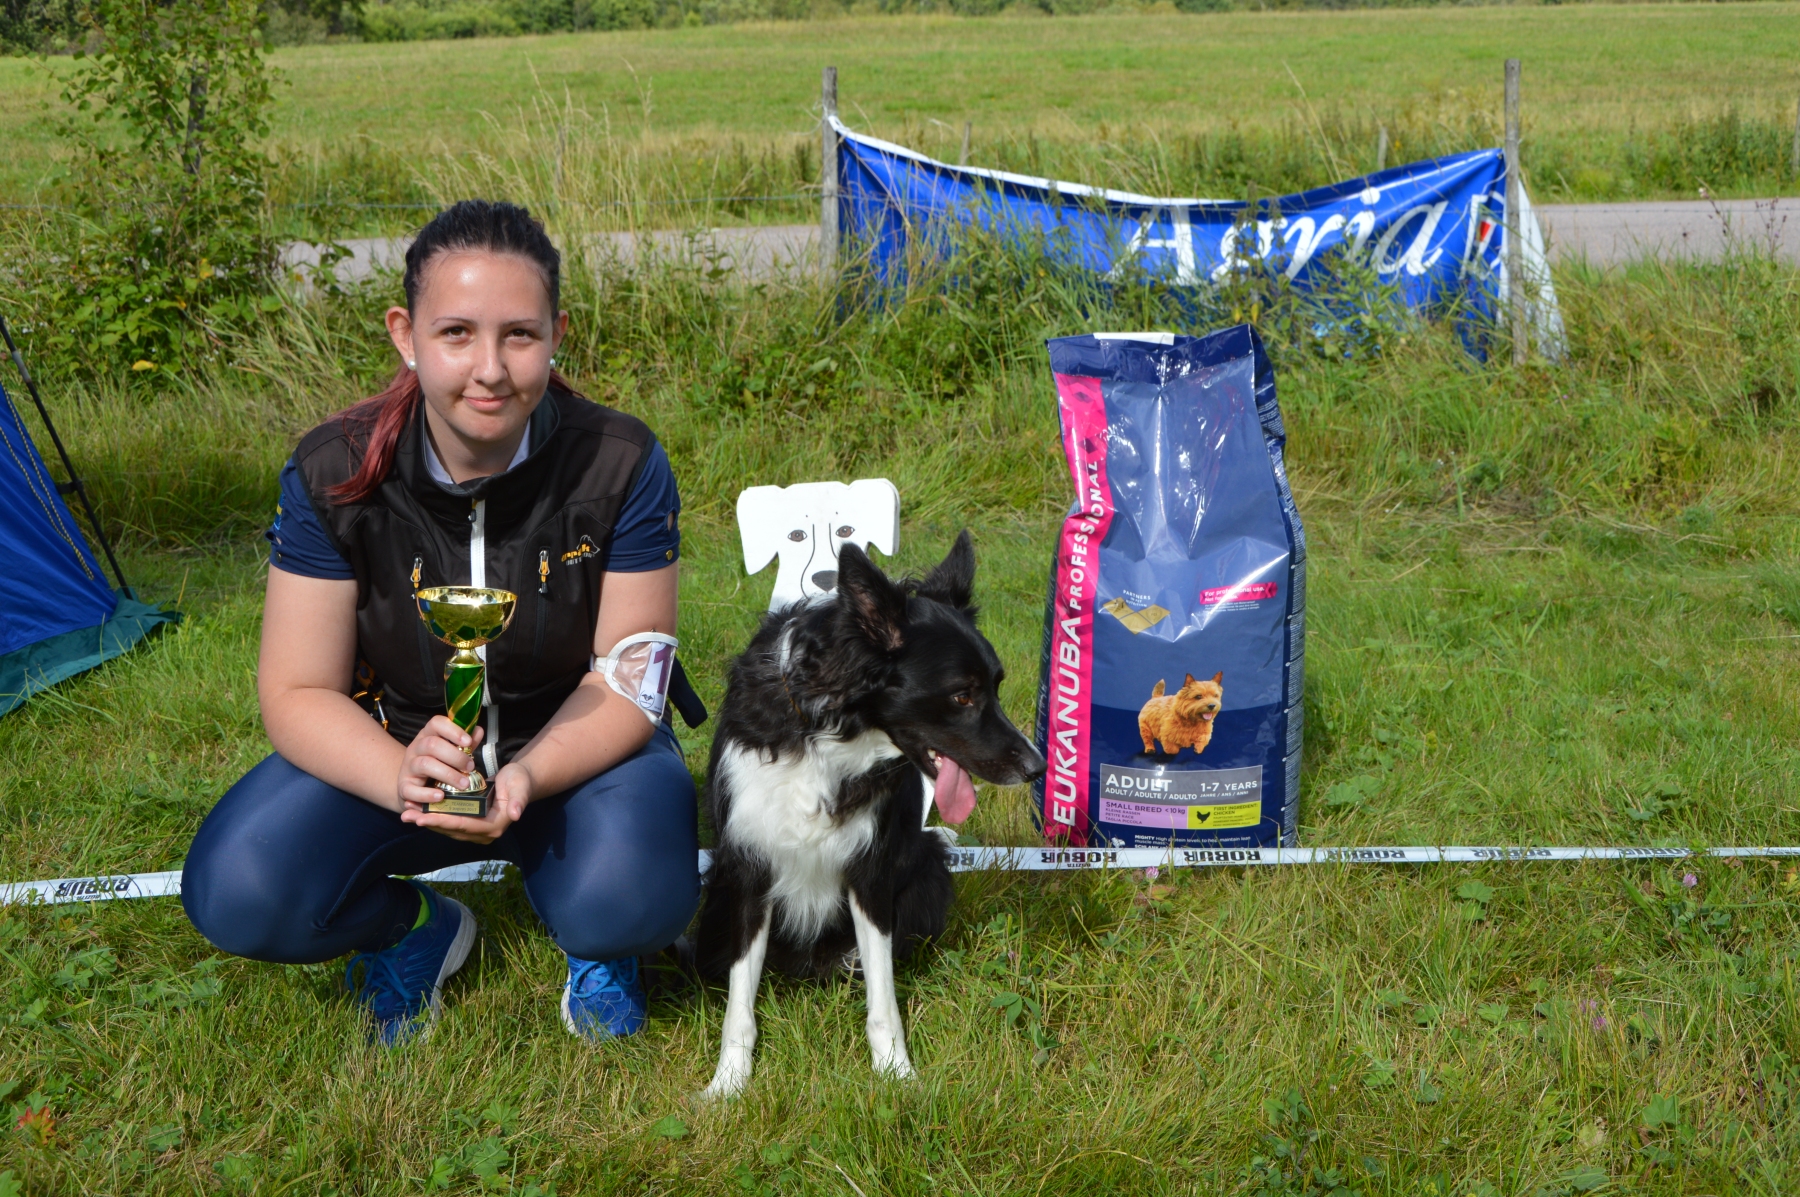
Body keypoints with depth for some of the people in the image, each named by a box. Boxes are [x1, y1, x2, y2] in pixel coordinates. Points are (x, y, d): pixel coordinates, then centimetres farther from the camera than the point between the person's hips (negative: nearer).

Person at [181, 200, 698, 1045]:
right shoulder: (333, 475, -16)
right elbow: (299, 694, -13)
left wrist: (528, 775, -36)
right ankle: (414, 928, 9)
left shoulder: (620, 465, -19)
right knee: (235, 894, -24)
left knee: (633, 901, -33)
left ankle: (589, 939, 6)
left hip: (573, 748, -1)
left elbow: (626, 682, -15)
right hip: (391, 746, 2)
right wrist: (399, 777, -35)